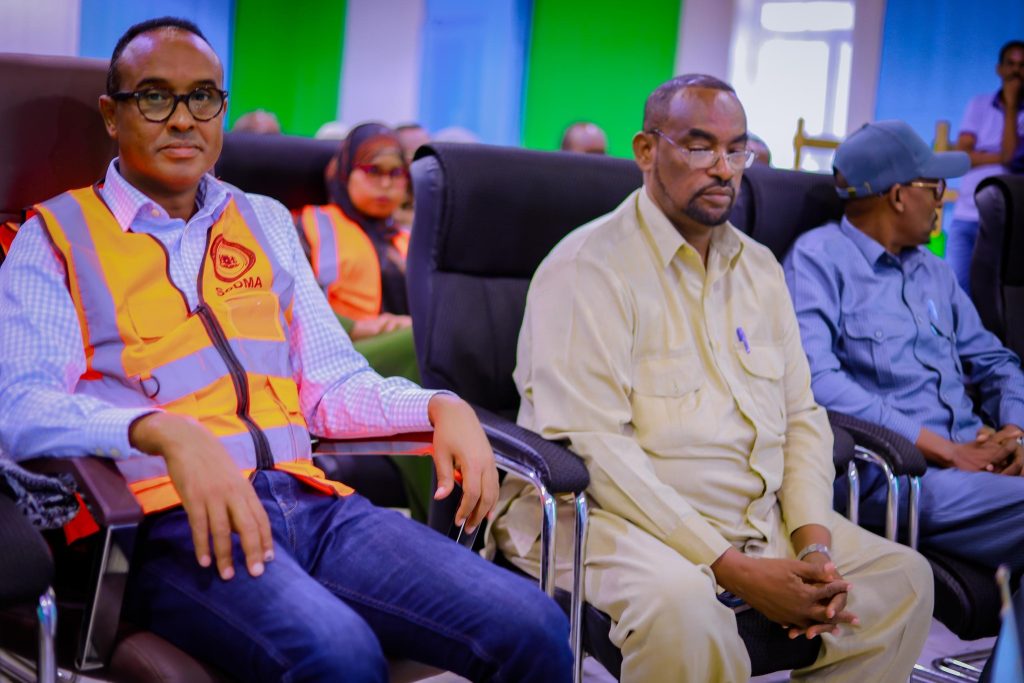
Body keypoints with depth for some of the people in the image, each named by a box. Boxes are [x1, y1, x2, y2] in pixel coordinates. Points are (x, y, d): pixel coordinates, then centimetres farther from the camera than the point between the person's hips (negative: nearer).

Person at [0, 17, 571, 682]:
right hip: (170, 519, -4)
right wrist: (165, 432, -24)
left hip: (308, 501, 5)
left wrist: (441, 407, 2)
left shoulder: (266, 222, 24)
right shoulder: (55, 240, 9)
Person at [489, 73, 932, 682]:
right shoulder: (588, 267, -10)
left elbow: (801, 414, 14)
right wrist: (734, 569, -22)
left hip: (761, 518, 7)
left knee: (902, 576, -3)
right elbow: (590, 446, -19)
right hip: (618, 517, -7)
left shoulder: (759, 267, 14)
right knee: (680, 601, -36)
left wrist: (815, 543, -5)